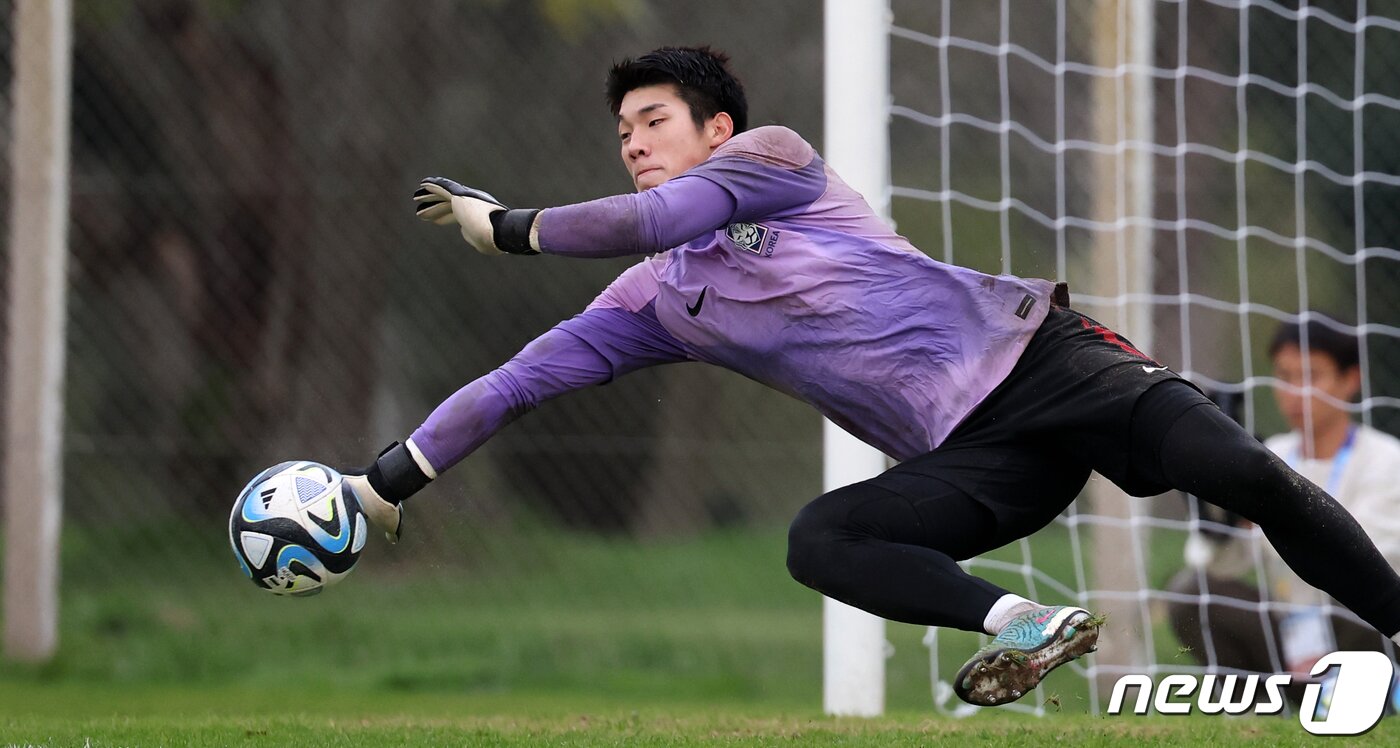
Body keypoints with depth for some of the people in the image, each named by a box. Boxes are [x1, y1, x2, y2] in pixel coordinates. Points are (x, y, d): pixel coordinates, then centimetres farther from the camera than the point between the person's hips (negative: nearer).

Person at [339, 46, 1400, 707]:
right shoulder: (653, 301, 18)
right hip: (965, 453, 4)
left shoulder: (773, 154, 5)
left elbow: (651, 220, -9)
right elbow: (524, 379, 14)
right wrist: (387, 480, 7)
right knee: (817, 543, -24)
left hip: (1033, 352, -4)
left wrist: (505, 226, 2)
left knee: (1240, 470, -23)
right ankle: (1024, 627, -30)